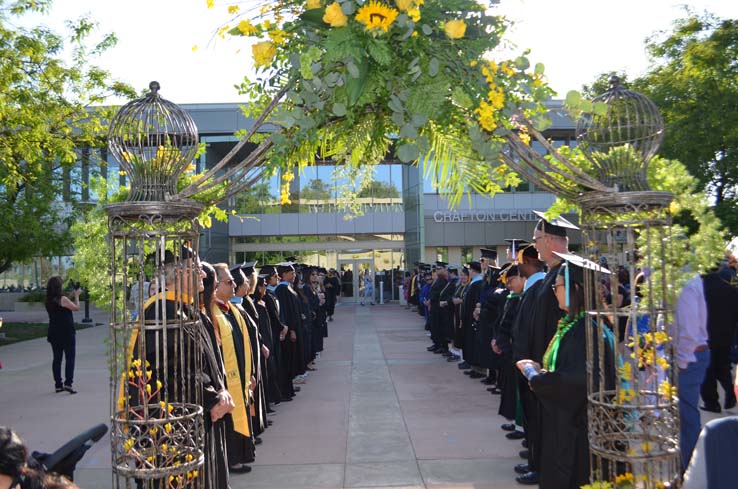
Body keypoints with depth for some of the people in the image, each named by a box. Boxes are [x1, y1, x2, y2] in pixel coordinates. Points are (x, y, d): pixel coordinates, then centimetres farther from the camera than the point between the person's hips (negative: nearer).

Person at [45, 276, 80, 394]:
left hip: (54, 334, 7)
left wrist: (72, 296, 14)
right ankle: (68, 383, -9)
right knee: (70, 358, -1)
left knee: (57, 359, 11)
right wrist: (76, 296, 4)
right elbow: (76, 308, -10)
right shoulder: (62, 299, -16)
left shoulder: (49, 301, 6)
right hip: (67, 333, -7)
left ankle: (58, 385, 14)